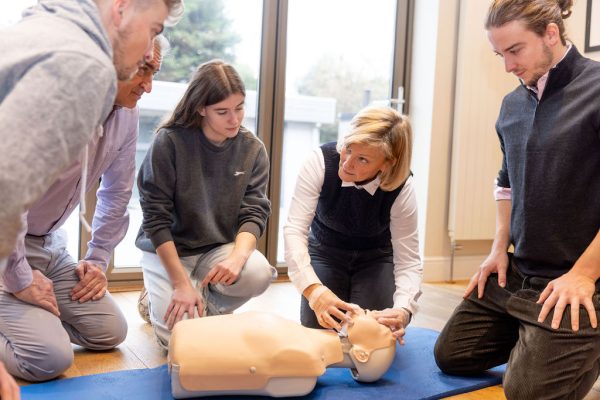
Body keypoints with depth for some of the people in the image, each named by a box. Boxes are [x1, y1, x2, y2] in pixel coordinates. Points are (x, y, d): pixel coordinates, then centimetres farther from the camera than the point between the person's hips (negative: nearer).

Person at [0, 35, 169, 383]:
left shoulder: (127, 115, -2)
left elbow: (117, 192, 9)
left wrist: (98, 260, 9)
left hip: (50, 243, 8)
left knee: (110, 331, 5)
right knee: (50, 358, -20)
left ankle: (29, 318, 20)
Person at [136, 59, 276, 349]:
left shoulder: (253, 149, -5)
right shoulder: (170, 142, -16)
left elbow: (254, 213, -8)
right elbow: (156, 218, -16)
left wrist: (238, 256, -30)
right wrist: (182, 283, -20)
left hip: (220, 249, 3)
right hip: (167, 249, -3)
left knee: (259, 274, -28)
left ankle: (210, 309, 5)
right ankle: (159, 299, 17)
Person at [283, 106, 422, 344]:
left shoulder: (401, 189, -29)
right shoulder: (321, 162, -32)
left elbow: (409, 261, -25)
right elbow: (295, 230, -34)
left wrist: (403, 310, -46)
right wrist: (314, 289, -49)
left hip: (375, 256, 0)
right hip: (326, 251, 0)